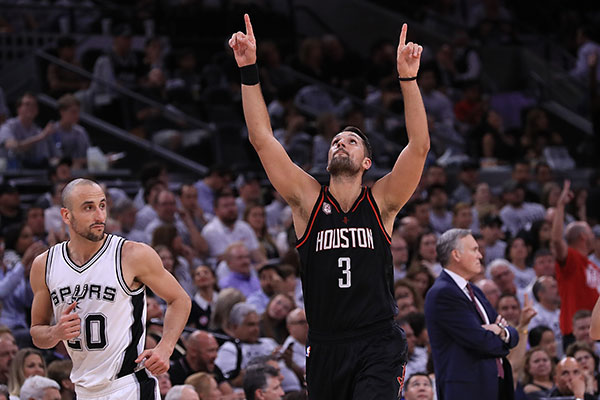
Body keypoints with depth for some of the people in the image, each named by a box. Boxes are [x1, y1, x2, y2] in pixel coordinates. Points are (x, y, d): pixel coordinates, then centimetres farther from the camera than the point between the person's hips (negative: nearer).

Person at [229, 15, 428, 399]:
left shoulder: (381, 202, 3)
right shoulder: (309, 200, 5)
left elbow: (419, 146, -9)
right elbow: (262, 138, -1)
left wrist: (408, 77, -18)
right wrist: (249, 70, -8)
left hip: (377, 345, -2)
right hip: (325, 347, 2)